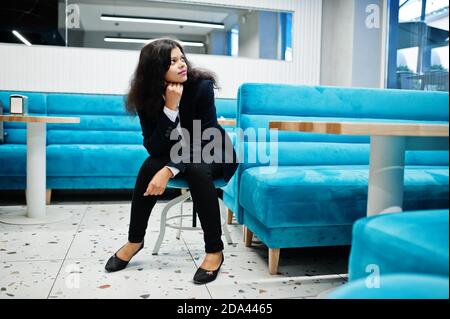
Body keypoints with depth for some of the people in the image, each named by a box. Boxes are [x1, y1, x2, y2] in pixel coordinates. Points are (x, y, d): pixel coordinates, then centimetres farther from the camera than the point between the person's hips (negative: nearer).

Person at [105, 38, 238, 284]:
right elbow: (153, 147, -22)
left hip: (212, 153, -3)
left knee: (197, 170, -35)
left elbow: (205, 140, -27)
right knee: (150, 167, -26)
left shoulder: (201, 86, -26)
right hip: (174, 154, 3)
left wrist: (169, 171, -39)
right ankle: (135, 240, -6)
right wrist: (170, 107, -35)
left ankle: (215, 251, -23)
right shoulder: (147, 97, -16)